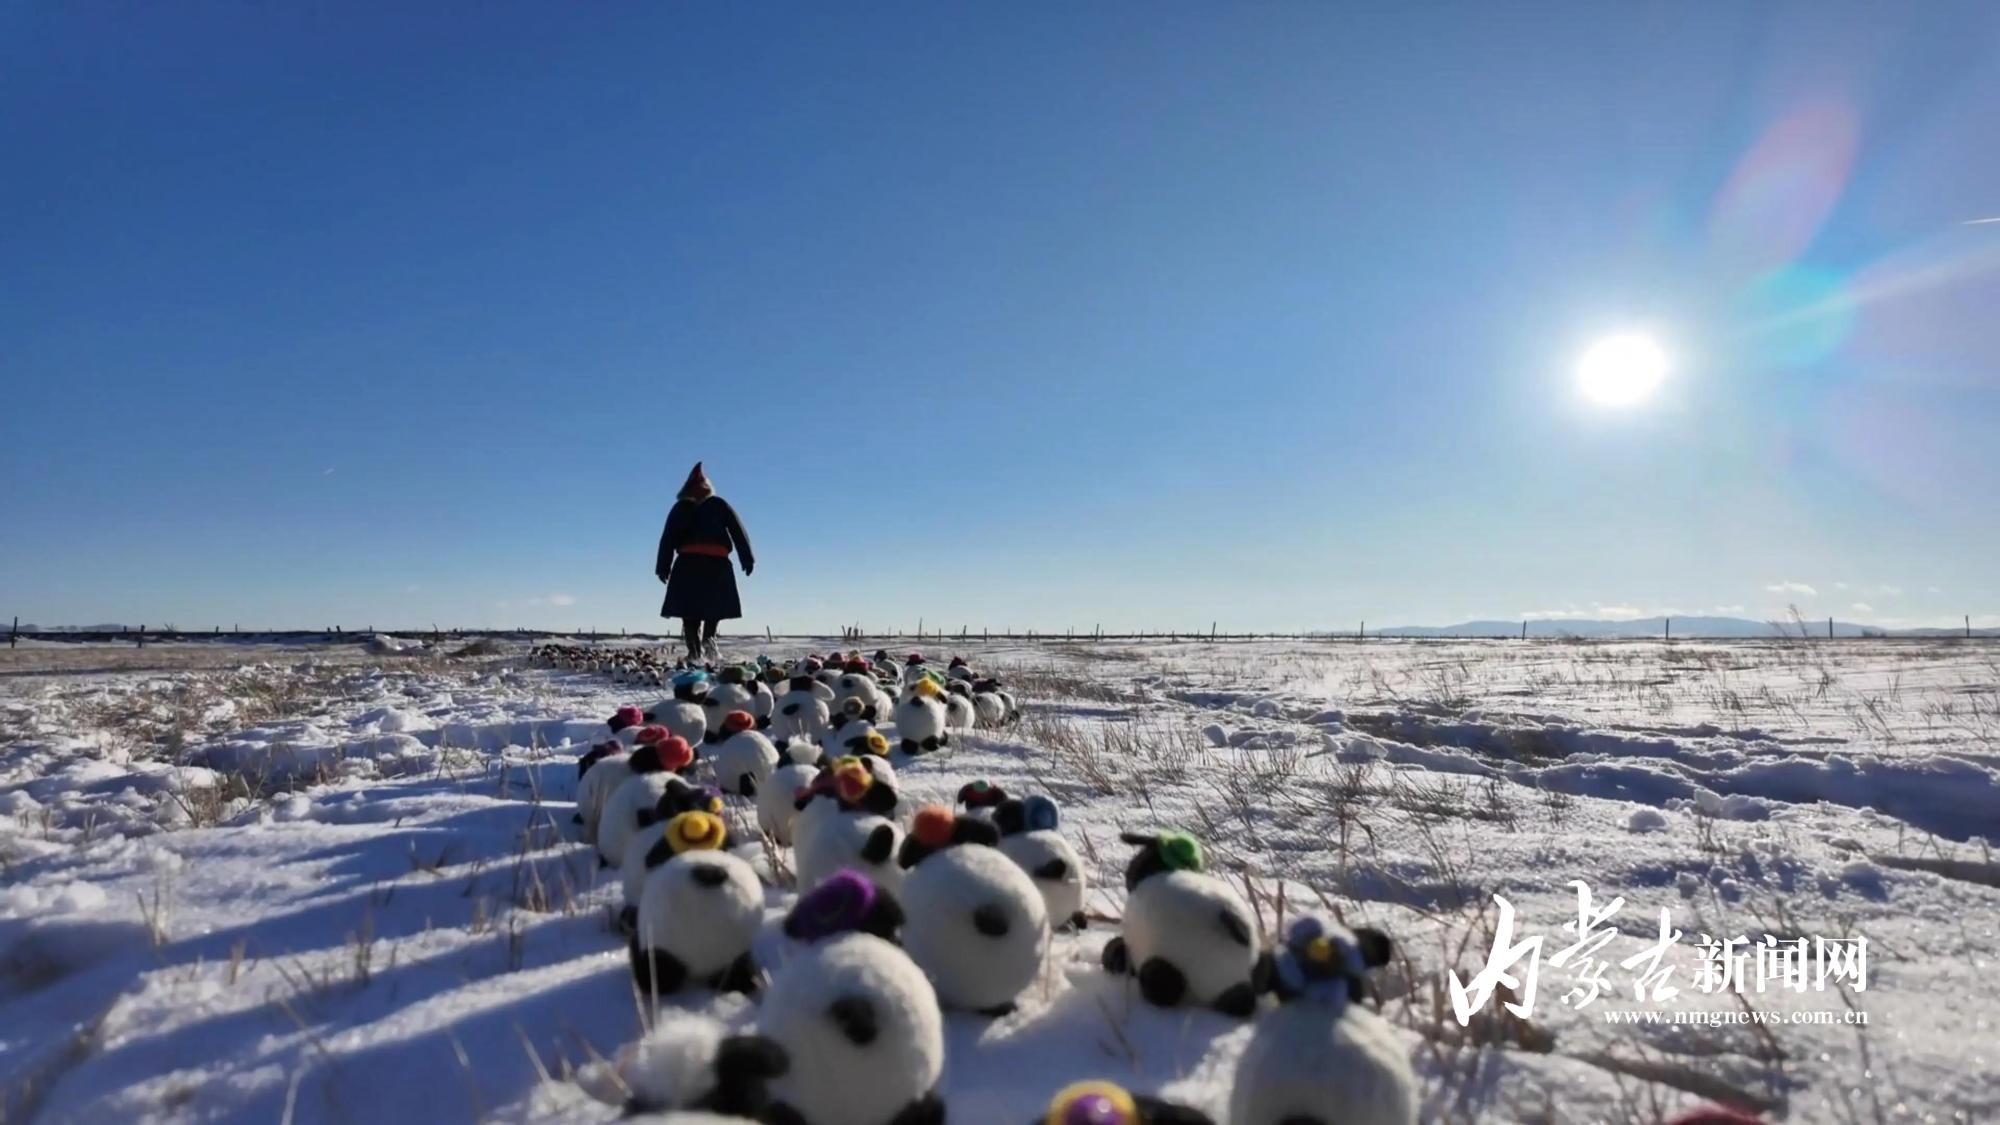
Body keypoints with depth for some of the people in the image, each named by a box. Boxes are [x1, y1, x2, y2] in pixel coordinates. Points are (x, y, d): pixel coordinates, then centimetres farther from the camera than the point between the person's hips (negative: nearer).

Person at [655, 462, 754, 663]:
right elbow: (738, 531, 6)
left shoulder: (681, 507, 13)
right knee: (713, 607, 9)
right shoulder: (720, 505, 13)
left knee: (690, 611, 1)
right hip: (717, 563, 0)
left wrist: (663, 567, 7)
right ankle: (708, 637, -16)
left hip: (688, 564, 0)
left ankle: (695, 651, -8)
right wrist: (748, 559, 3)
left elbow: (668, 538, 8)